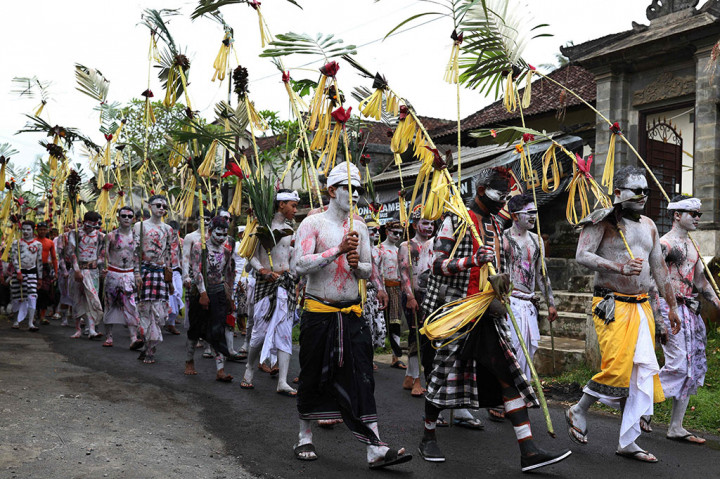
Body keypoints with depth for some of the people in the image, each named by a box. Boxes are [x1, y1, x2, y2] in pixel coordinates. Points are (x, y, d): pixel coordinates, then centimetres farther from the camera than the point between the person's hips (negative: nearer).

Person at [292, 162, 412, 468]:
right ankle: (305, 438, 26)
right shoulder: (313, 223, -4)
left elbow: (368, 272, 14)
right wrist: (338, 250, -23)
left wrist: (358, 265, -9)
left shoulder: (359, 228, 11)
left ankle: (375, 449, -5)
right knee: (313, 377, 7)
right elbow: (301, 265, -16)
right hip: (319, 313, -3)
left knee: (361, 377, -3)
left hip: (351, 314, 4)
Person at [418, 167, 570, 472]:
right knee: (445, 374, 3)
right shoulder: (456, 220, -6)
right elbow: (438, 264, -13)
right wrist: (473, 259, -26)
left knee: (509, 375, -2)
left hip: (488, 314, 6)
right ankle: (428, 438, 23)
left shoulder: (495, 226, 16)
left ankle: (528, 451, -3)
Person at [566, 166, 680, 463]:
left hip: (641, 306, 7)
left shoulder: (648, 226, 17)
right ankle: (578, 412, 13)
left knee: (645, 371, 2)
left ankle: (627, 442, 10)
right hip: (611, 305, -7)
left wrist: (672, 306, 21)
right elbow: (582, 255, -15)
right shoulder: (604, 220, -5)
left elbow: (659, 268, 22)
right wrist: (620, 267, -25)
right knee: (617, 368, -14)